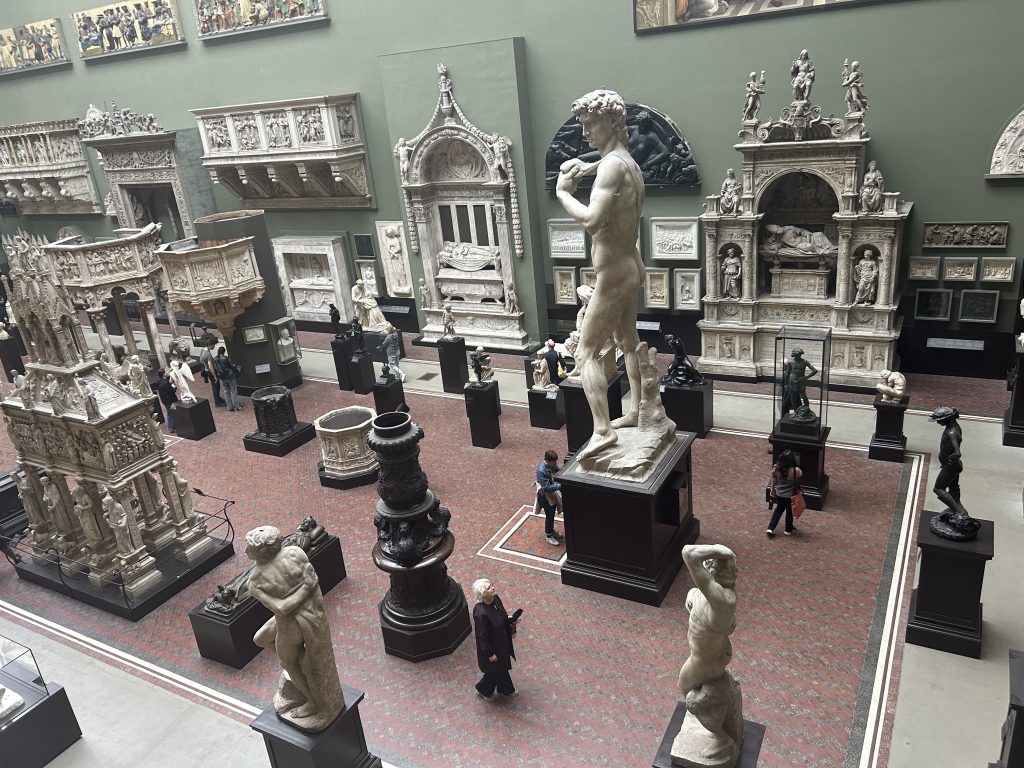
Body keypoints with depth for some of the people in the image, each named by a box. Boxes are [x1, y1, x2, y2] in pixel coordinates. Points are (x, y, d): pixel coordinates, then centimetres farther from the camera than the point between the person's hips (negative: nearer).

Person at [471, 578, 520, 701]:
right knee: (495, 670, 17)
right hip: (491, 646, -7)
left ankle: (506, 689, 53)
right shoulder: (480, 613, -37)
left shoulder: (495, 599, -14)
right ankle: (483, 690, 46)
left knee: (502, 666, 28)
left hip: (502, 641, 7)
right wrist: (490, 654, -16)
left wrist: (511, 622, -10)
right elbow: (482, 636, -25)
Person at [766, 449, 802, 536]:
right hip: (790, 496, -3)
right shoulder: (795, 471, -29)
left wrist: (773, 493, 11)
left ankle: (770, 529, 24)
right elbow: (801, 476, -4)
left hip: (779, 495, 3)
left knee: (778, 510, 26)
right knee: (790, 512, 21)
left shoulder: (776, 468, -19)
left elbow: (773, 482, -4)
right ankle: (788, 530, 41)